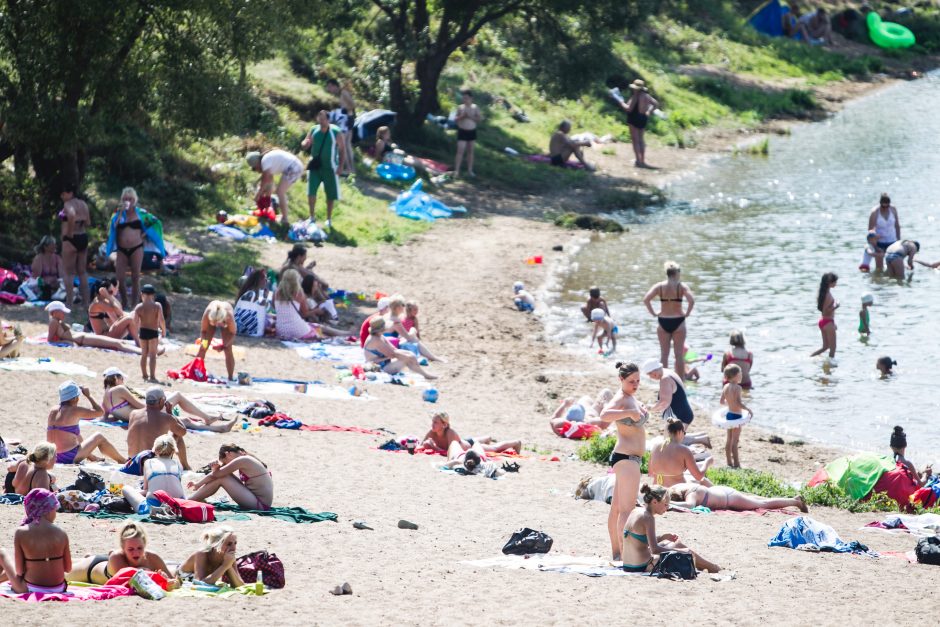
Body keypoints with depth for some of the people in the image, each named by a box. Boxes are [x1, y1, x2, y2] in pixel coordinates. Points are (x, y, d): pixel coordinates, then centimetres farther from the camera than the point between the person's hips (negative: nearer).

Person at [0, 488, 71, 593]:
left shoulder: (20, 533, -14)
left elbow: (19, 571, -11)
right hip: (58, 590, 2)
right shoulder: (61, 534, -9)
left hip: (29, 589, -2)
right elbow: (68, 568, -1)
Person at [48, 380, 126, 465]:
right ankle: (123, 461, 26)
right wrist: (88, 396, 5)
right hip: (70, 458, -7)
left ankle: (93, 458, 50)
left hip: (56, 458, 7)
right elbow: (100, 412, -4)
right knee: (99, 437, 13)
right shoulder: (74, 411, -12)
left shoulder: (52, 411, 7)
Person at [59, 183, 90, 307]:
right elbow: (88, 222, 14)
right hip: (83, 237, 8)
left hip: (71, 239, -8)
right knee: (82, 272, 14)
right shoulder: (83, 204, 12)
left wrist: (70, 232, -23)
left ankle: (69, 302, -6)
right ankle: (86, 302, 16)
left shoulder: (68, 204, -13)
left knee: (68, 273, -3)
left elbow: (71, 215, -34)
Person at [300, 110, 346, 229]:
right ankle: (312, 217, 14)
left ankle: (329, 219, 19)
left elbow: (342, 149, -5)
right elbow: (304, 145, 4)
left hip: (329, 168, -2)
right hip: (315, 166, 2)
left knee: (330, 194, 5)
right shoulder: (314, 130, -2)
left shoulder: (336, 133, -11)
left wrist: (341, 165, -12)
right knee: (311, 192, -2)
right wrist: (305, 144, -21)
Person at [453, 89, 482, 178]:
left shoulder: (475, 108, -2)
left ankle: (470, 170, 18)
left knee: (470, 151, 10)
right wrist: (462, 116, -18)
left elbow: (480, 118, -6)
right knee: (460, 151, -8)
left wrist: (471, 117, -20)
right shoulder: (460, 107, -2)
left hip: (472, 131, 2)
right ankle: (456, 170, -7)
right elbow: (456, 119, 2)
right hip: (462, 131, -2)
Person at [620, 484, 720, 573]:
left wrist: (662, 537, 15)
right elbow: (655, 549, -23)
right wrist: (680, 551, -15)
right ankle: (712, 567, 32)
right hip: (643, 567, -9)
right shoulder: (648, 518, -17)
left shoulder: (635, 512, 8)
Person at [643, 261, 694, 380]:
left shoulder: (659, 286, -2)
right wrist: (687, 313, -6)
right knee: (679, 355, 6)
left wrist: (653, 313, -1)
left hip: (663, 322, 2)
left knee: (664, 354, 10)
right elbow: (692, 300, -21)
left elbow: (646, 300, -13)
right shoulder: (681, 286, -7)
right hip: (678, 321, -2)